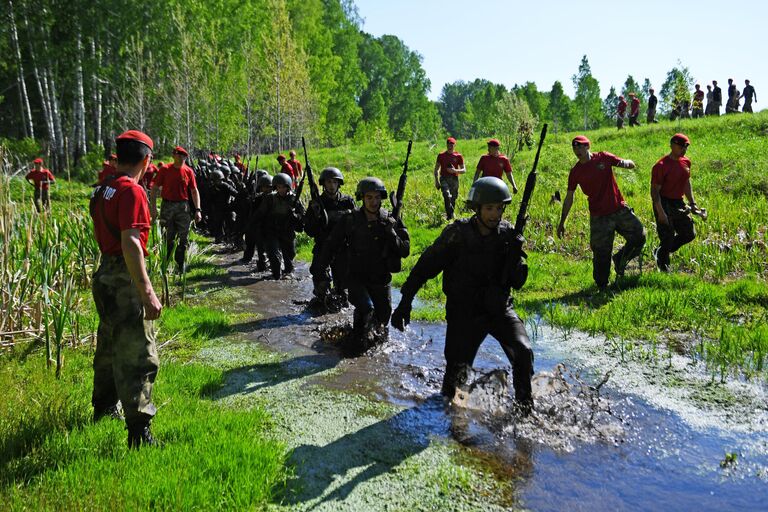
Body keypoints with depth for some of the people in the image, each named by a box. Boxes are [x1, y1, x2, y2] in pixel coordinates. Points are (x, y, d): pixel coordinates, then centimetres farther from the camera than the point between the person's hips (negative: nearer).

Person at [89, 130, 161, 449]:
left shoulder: (103, 189, 10)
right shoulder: (132, 191, -18)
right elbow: (130, 244, -26)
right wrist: (148, 293, -28)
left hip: (105, 275, 10)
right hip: (125, 280, -10)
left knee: (109, 345, 24)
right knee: (139, 356, -5)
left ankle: (104, 407, 41)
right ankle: (139, 432, -3)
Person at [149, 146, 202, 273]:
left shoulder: (188, 172, 1)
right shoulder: (165, 170, -2)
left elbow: (194, 191, 5)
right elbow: (154, 189, 0)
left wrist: (197, 210, -3)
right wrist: (153, 208, -6)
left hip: (183, 207, 1)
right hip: (167, 206, -1)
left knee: (183, 239, 4)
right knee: (168, 238, 7)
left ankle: (180, 266, 16)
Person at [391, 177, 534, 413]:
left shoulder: (508, 234, -4)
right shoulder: (458, 234, -13)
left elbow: (518, 282, -3)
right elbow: (425, 266, -7)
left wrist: (515, 256, -22)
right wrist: (405, 302, -10)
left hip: (499, 307, 2)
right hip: (464, 311, -2)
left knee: (523, 352, -16)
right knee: (457, 369, 4)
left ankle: (525, 406, 6)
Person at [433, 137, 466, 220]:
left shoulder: (458, 156, 5)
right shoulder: (441, 155, 7)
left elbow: (464, 170, 6)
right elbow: (436, 169, 12)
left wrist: (455, 171, -14)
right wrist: (436, 181, 2)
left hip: (454, 179, 1)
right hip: (444, 178, -1)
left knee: (453, 198, 6)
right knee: (447, 196, -22)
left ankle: (451, 215, 22)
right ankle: (449, 215, -20)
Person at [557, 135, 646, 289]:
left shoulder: (603, 157, 0)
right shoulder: (575, 172, 0)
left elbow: (630, 164, 5)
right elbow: (569, 198, 5)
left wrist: (626, 163, -22)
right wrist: (562, 222, 3)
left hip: (620, 209, 1)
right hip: (599, 217, -1)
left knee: (640, 236, -3)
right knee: (601, 253, -1)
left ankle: (620, 259, 22)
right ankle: (601, 286, 14)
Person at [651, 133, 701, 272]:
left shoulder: (686, 162, 6)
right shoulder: (661, 166, -17)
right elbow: (654, 190, -18)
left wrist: (692, 203, 14)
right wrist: (660, 213, -23)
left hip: (679, 203, 8)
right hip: (664, 204, -8)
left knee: (689, 234, 11)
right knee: (668, 238, -4)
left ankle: (660, 252, 27)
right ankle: (664, 268, 15)